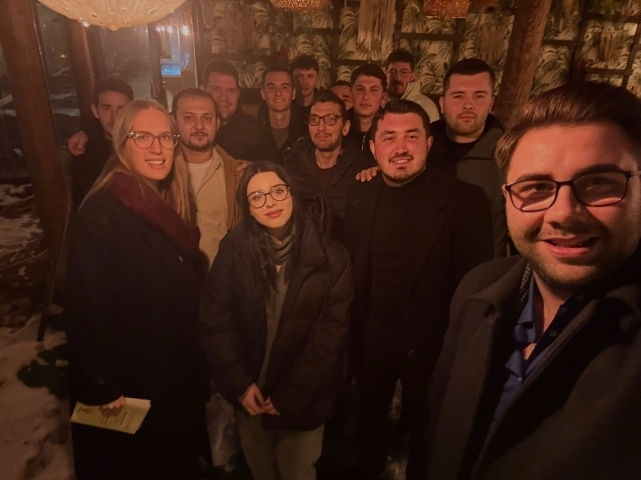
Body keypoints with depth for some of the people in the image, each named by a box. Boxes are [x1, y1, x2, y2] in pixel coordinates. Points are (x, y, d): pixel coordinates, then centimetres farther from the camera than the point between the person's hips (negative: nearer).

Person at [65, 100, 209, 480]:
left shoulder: (171, 203, 1)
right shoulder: (102, 213, -23)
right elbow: (88, 309, -23)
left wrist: (198, 368, 7)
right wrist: (103, 387, -17)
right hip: (131, 385, -7)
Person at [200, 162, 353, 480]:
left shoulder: (328, 254, -14)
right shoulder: (234, 249, -10)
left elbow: (332, 329, -13)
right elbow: (214, 321, -8)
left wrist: (291, 393, -13)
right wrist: (239, 384, -12)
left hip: (304, 397, -1)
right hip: (249, 393, 2)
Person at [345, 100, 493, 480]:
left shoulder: (464, 199, -17)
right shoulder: (360, 197, -3)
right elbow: (351, 270, 0)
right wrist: (351, 334, 0)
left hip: (431, 343, -3)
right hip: (371, 338, 4)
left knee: (427, 431, 24)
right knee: (370, 422, 28)